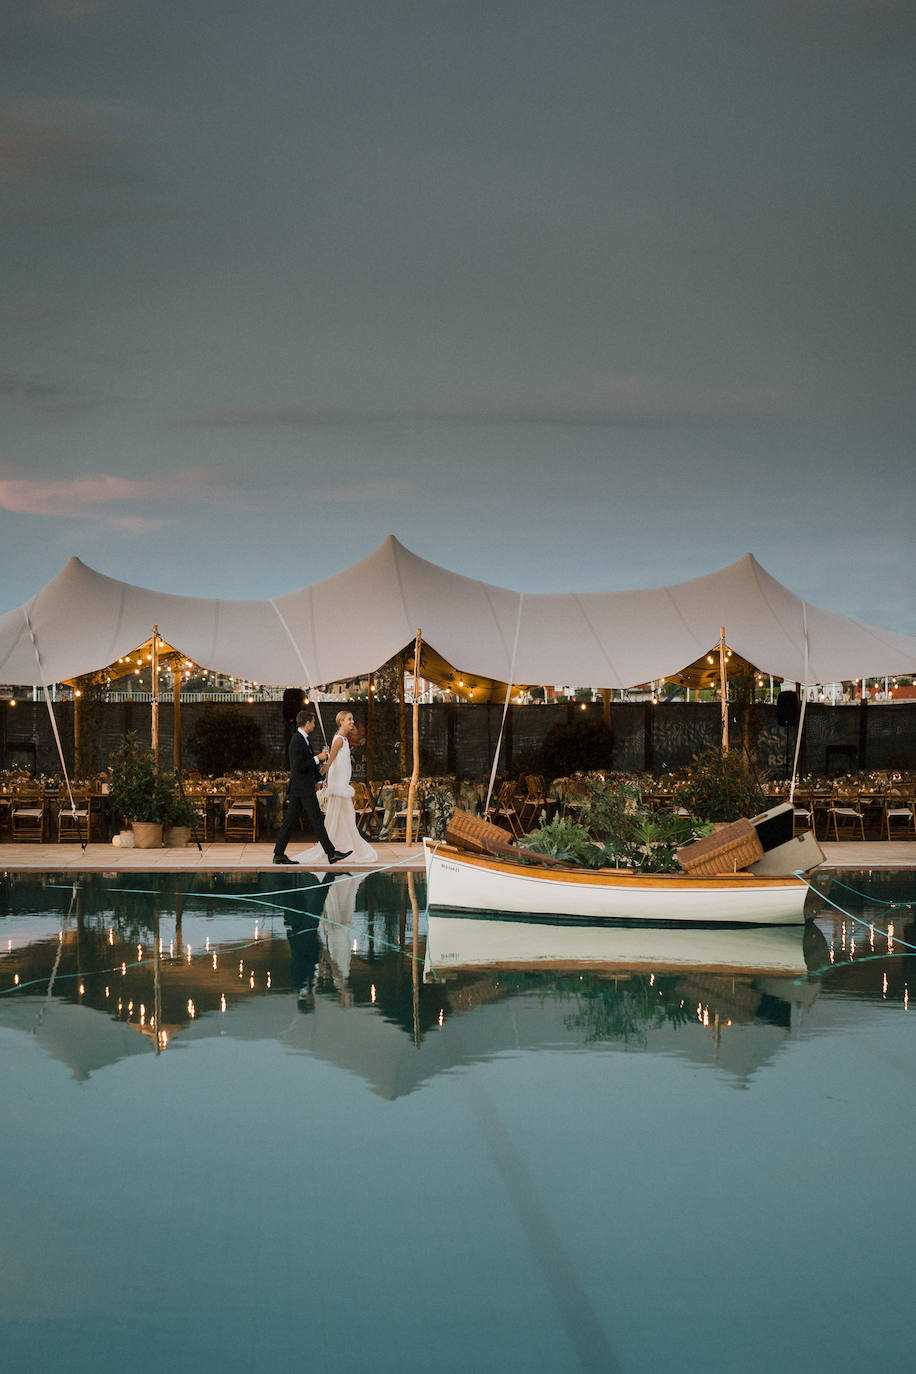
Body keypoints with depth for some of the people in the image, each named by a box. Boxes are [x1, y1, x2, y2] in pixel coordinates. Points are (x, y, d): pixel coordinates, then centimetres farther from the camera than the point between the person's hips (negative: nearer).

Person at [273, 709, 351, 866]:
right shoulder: (297, 741, -17)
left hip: (297, 788, 10)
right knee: (317, 820, -5)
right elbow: (299, 767, -23)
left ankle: (279, 854, 8)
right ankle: (331, 854, -1)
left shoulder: (301, 739, 16)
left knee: (290, 820, 8)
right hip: (303, 788, -10)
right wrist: (317, 758, -15)